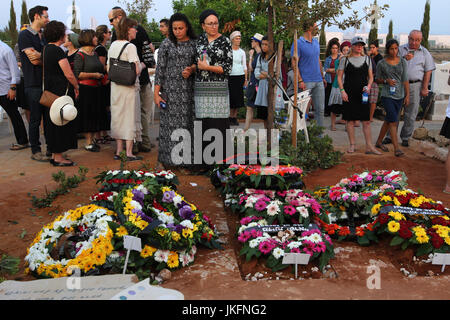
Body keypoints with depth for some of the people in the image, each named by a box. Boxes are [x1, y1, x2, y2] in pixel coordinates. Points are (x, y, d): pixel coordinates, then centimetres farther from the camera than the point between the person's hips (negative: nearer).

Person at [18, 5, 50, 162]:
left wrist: (41, 58, -11)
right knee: (35, 118, -1)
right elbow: (33, 59, -16)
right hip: (33, 84, -7)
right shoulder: (25, 35, -6)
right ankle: (35, 151, 8)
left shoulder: (43, 37, 17)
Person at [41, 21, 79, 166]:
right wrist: (76, 87, -2)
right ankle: (58, 157, 3)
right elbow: (69, 74, -18)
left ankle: (54, 155, 22)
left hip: (50, 92, 9)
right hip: (61, 92, -9)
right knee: (61, 123, -2)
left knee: (53, 125, 14)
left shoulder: (46, 49, 12)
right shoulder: (57, 51, -15)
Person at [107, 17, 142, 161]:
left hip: (115, 85, 7)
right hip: (128, 86, -7)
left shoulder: (113, 45, 9)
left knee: (118, 117, 12)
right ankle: (129, 153, 4)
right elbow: (136, 70, -19)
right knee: (129, 118, 0)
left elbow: (108, 69, 12)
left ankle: (119, 151, 17)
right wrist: (142, 65, 0)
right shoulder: (130, 46, -13)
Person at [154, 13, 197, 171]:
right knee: (168, 123, -2)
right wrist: (156, 93, -4)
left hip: (188, 90, 2)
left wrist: (191, 70, -10)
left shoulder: (194, 44, 7)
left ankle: (186, 159, 11)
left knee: (187, 122, 1)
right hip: (170, 89, -2)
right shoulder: (166, 44, 2)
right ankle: (163, 160, 7)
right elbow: (160, 69, 1)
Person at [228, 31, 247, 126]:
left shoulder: (242, 52, 11)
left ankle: (235, 117, 7)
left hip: (240, 76, 2)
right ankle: (230, 117, 1)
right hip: (230, 76, -2)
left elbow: (244, 66, 12)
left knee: (238, 97, -1)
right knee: (231, 97, -6)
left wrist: (246, 79, 6)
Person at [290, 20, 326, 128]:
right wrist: (300, 81, -18)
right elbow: (294, 63, -11)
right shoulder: (298, 43, -7)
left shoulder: (316, 42, 15)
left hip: (319, 82, 7)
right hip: (306, 82, -7)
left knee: (320, 109, 8)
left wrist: (322, 77, 17)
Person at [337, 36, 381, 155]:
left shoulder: (367, 59, 11)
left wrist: (368, 86, -5)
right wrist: (342, 91, -8)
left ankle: (369, 146, 2)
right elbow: (339, 77, 3)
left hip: (363, 93, 2)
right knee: (350, 120, 2)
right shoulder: (345, 59, 3)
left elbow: (370, 77, 14)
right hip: (349, 94, -2)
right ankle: (352, 145, 12)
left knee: (366, 120, -2)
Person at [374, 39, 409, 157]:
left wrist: (407, 95, -2)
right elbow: (377, 79, 7)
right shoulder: (381, 63, -2)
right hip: (387, 95, -3)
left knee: (388, 120, 12)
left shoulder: (402, 62, 4)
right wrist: (386, 81, -13)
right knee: (394, 121, -13)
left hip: (399, 95, 4)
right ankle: (396, 148, -11)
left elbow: (405, 80, 3)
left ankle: (379, 142, 27)